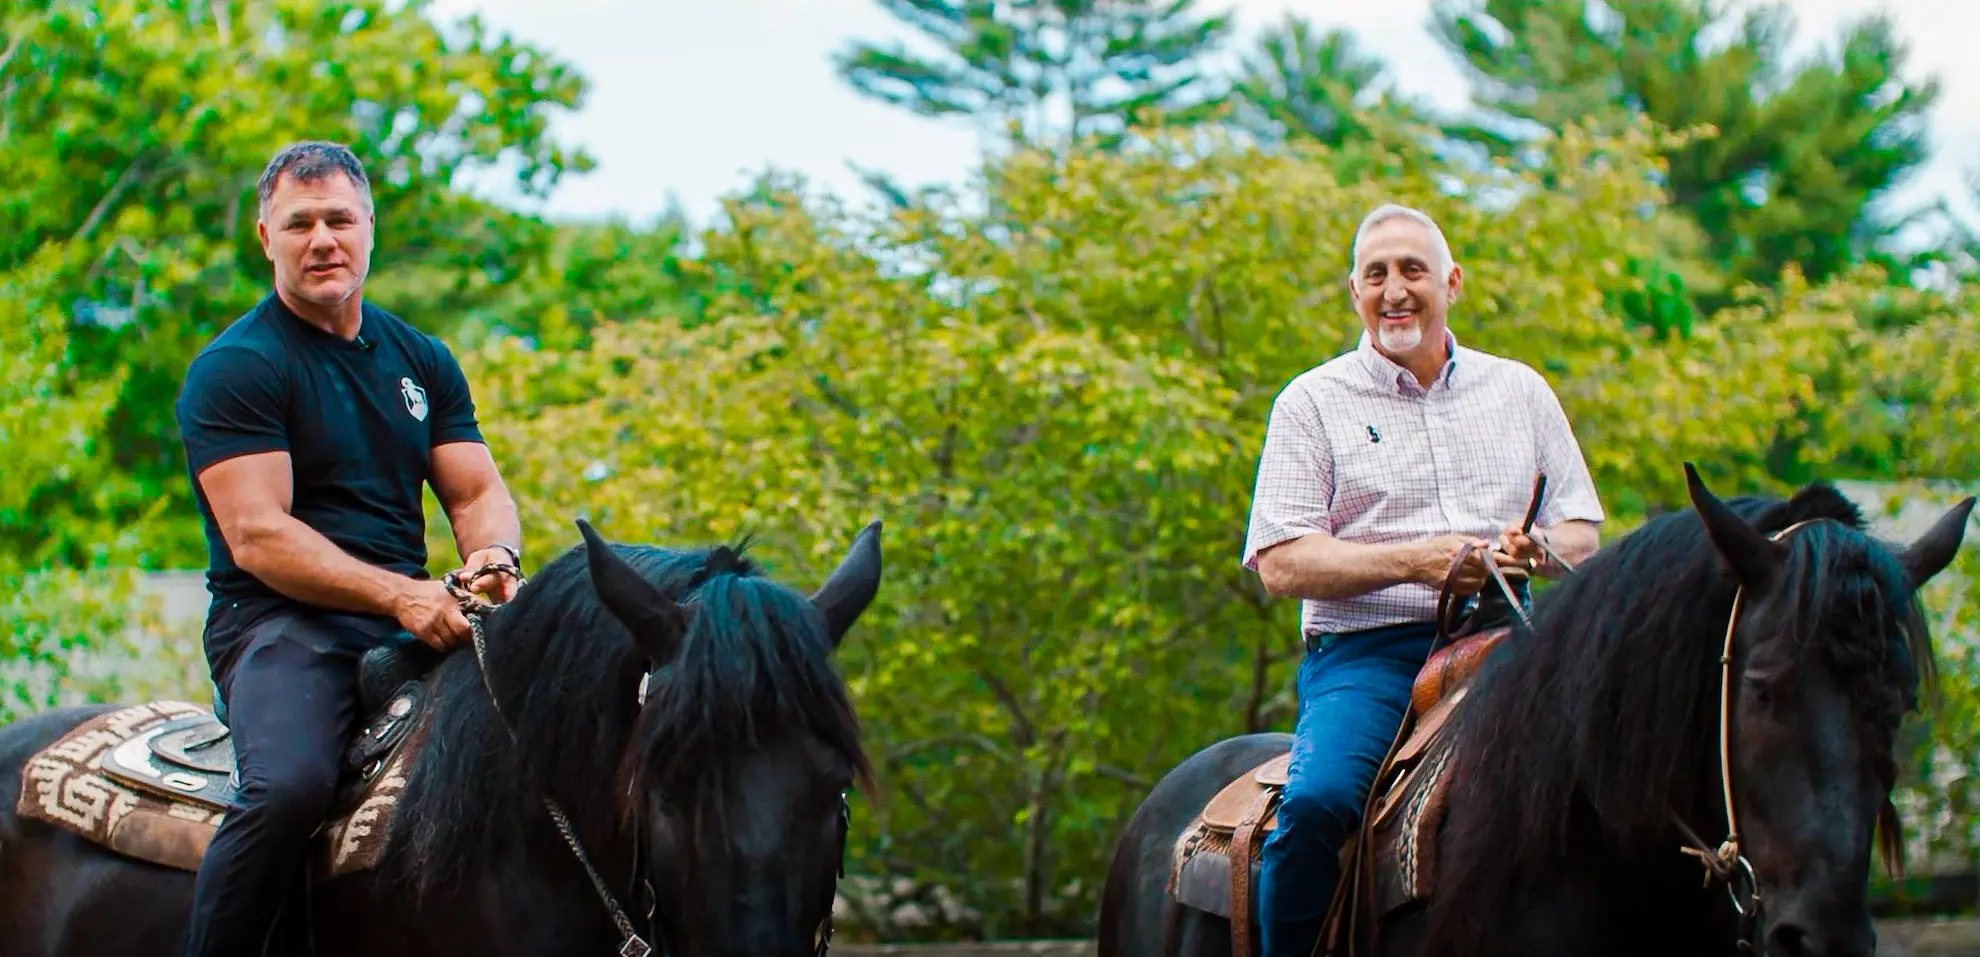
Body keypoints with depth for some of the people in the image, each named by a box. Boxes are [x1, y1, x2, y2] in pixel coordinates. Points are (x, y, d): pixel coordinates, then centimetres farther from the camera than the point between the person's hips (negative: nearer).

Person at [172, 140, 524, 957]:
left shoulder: (422, 361, 17)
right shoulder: (232, 369, -3)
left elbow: (477, 492, 14)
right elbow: (257, 536, -13)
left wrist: (494, 557, -12)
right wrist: (397, 594, -25)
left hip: (412, 619, 6)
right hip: (282, 623, -6)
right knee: (290, 785, -35)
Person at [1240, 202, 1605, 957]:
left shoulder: (1520, 391, 18)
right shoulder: (1313, 402, 9)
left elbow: (1582, 537, 17)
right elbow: (1281, 564, -1)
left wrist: (1540, 549, -9)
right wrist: (1413, 561, -16)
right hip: (1366, 652, -3)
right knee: (1315, 803, -32)